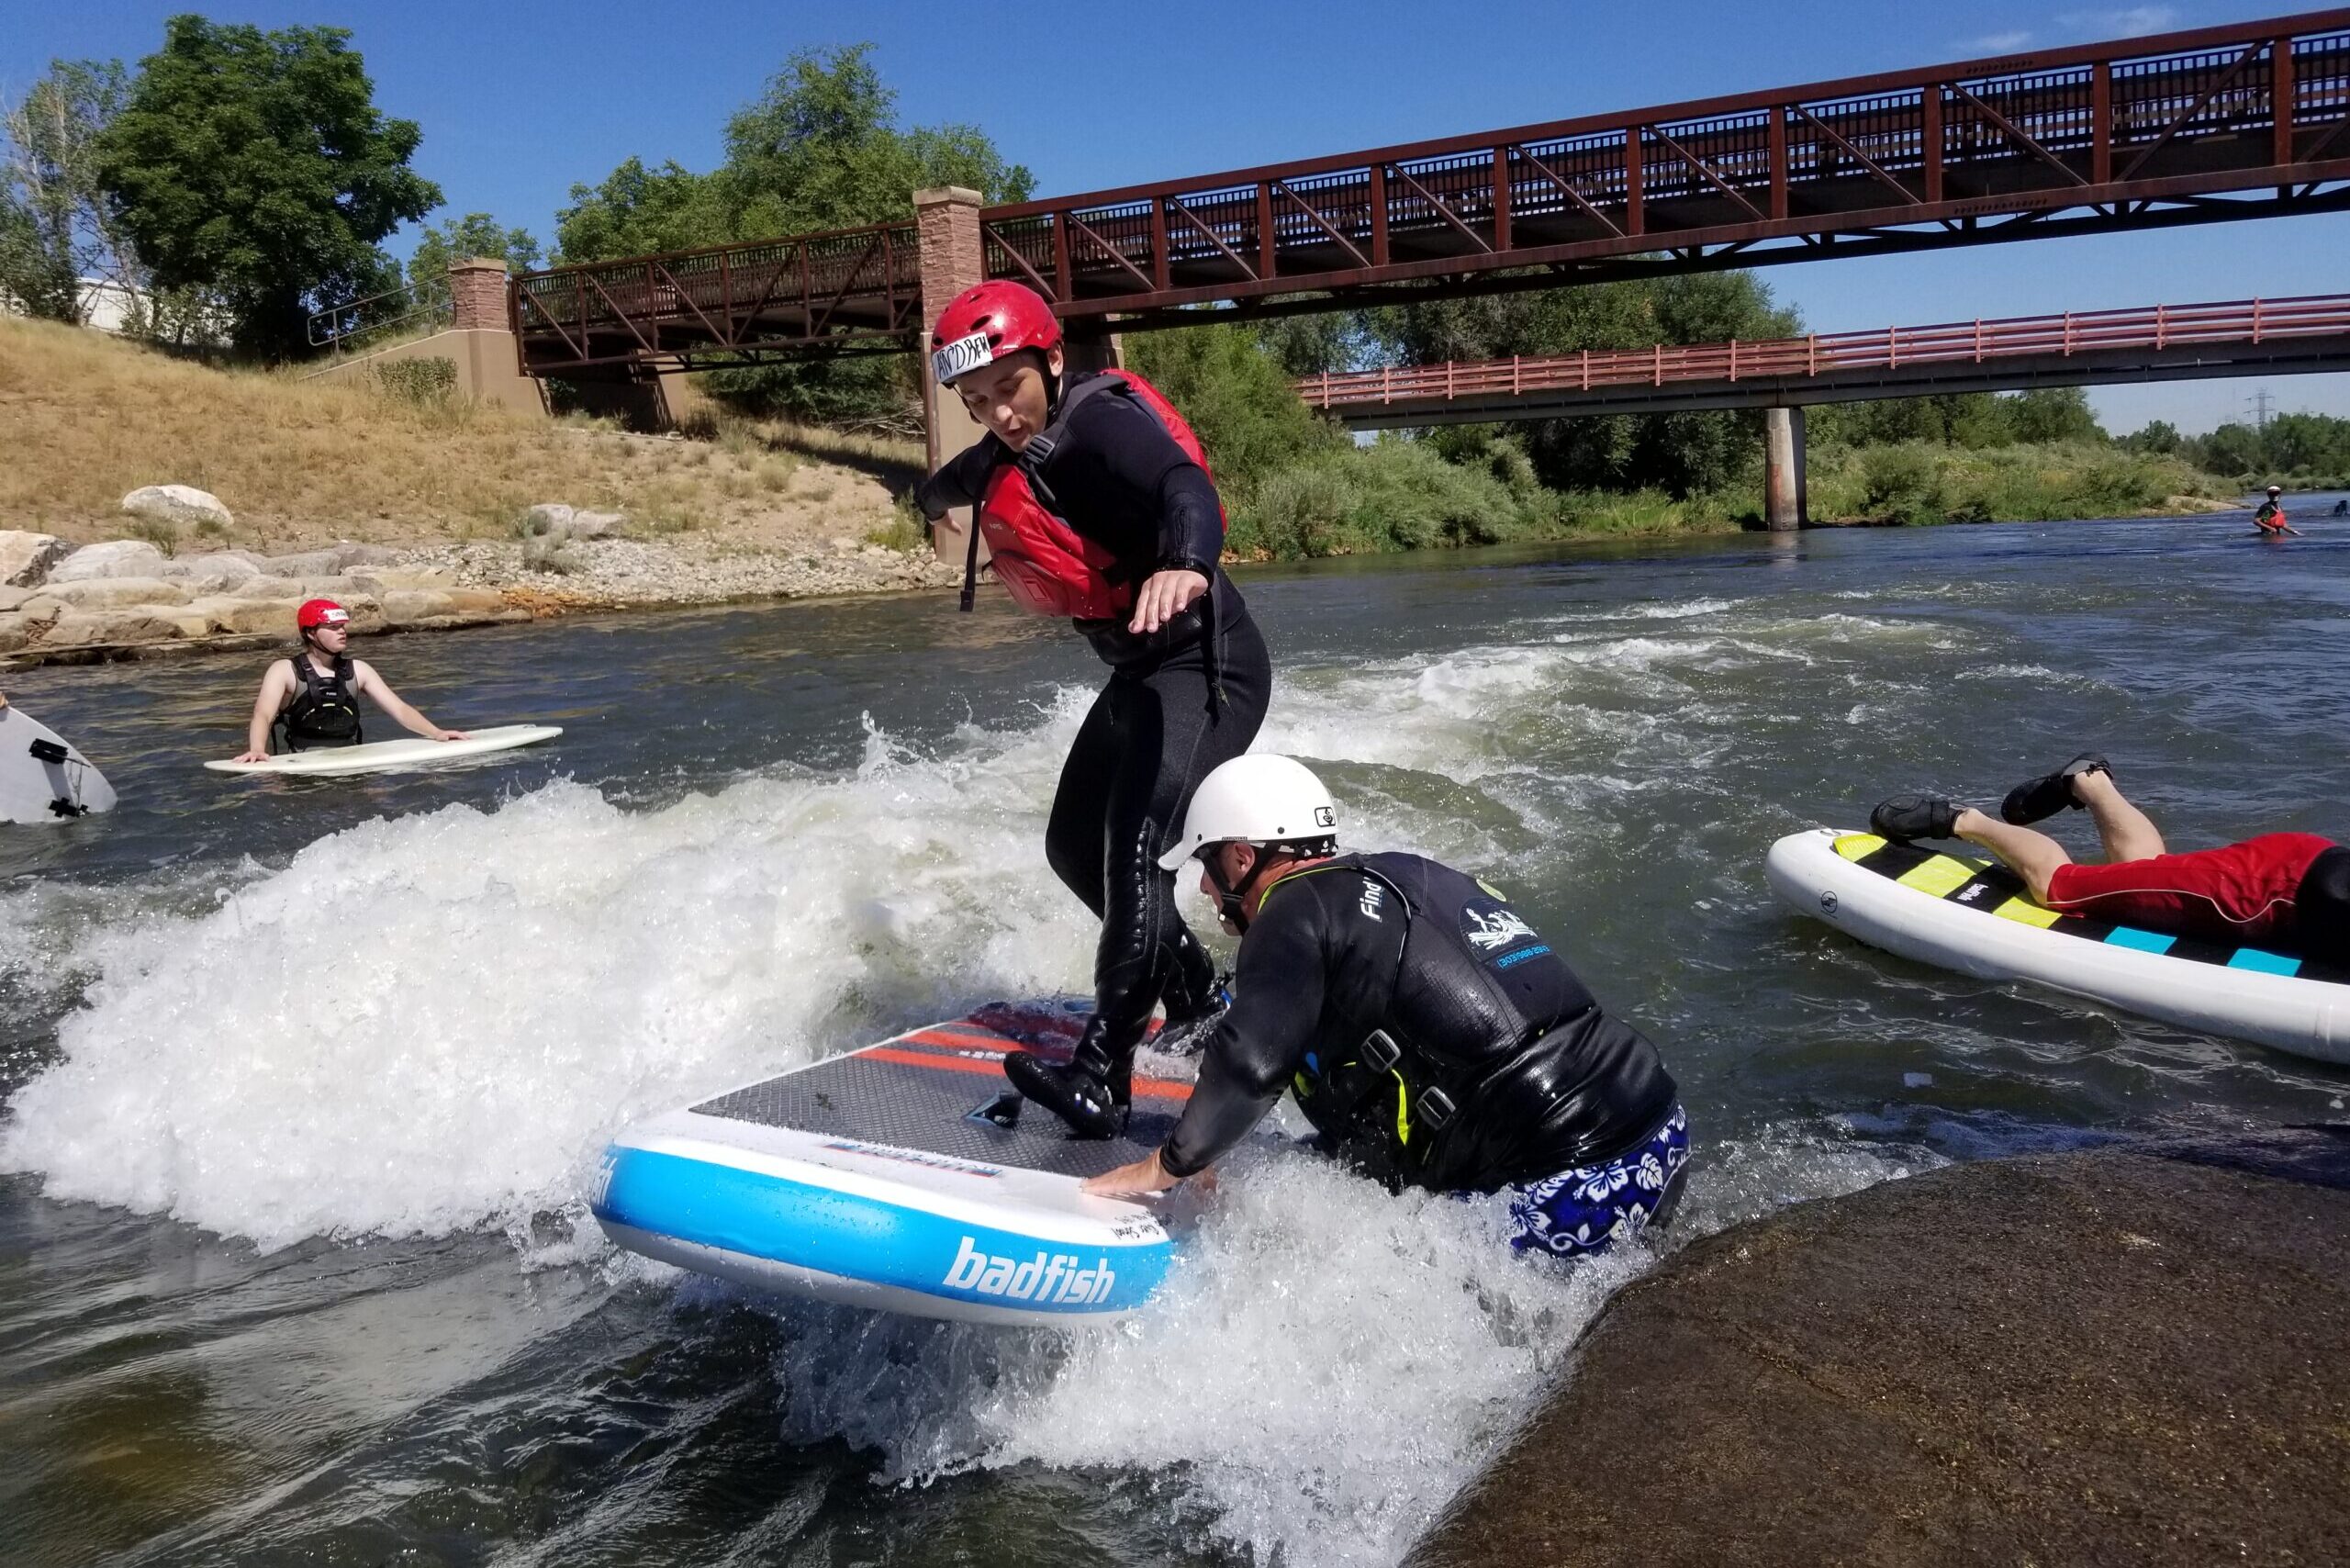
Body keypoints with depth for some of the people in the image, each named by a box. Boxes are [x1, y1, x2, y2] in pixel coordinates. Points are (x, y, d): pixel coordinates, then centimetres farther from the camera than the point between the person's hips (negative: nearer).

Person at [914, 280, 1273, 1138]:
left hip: (1205, 660, -10)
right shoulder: (1005, 458, 8)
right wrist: (938, 491, 56)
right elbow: (949, 486, 34)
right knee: (1075, 847, 18)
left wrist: (1187, 563, -59)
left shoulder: (1100, 420, -18)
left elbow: (1185, 486, -39)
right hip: (1141, 672, 10)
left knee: (1133, 843, -25)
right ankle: (1196, 999, 34)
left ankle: (1102, 1077, -27)